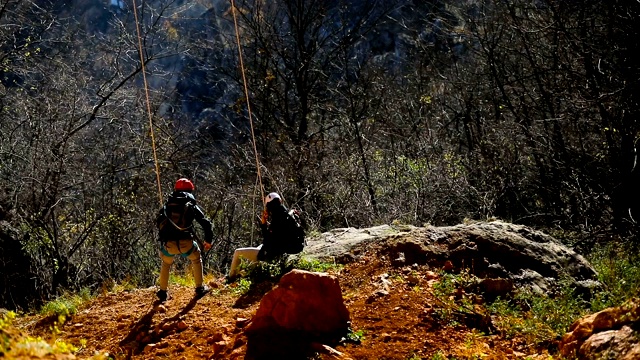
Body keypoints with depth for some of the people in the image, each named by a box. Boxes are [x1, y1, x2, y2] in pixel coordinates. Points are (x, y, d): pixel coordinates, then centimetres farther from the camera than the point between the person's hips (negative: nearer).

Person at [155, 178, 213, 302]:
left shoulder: (167, 205, 15)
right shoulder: (192, 205, 9)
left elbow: (158, 222, 17)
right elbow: (206, 223, 7)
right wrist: (208, 240, 20)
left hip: (169, 244, 2)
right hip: (186, 243, -2)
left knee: (166, 264, 30)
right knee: (196, 260, 28)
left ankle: (162, 292, 33)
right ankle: (199, 289, 30)